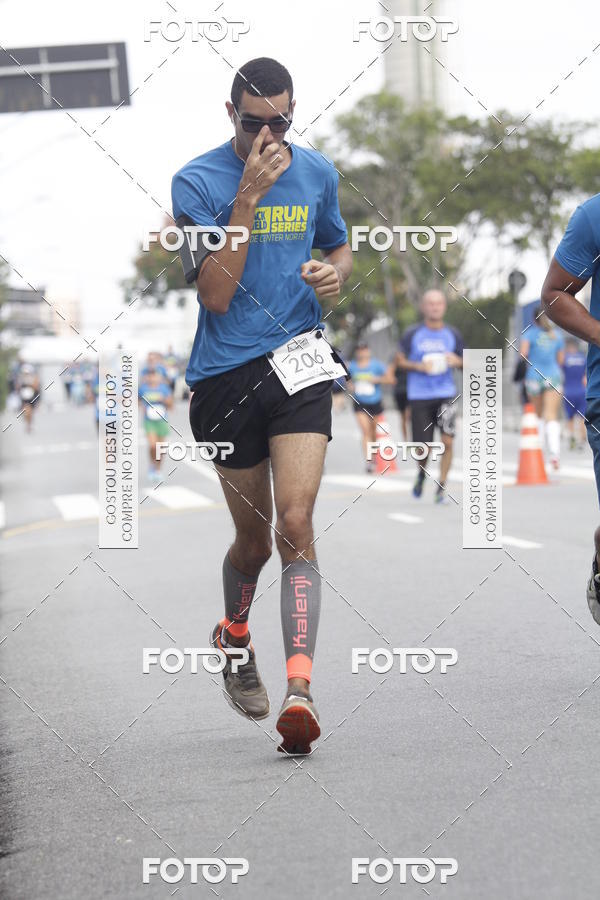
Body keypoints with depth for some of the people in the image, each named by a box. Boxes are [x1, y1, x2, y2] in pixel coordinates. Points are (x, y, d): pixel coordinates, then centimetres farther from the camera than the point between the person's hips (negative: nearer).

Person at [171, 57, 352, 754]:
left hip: (299, 363, 1)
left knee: (295, 524, -15)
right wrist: (250, 195, -19)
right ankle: (233, 637, 42)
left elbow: (340, 248, 25)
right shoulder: (197, 181, -6)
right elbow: (216, 293, -14)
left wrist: (336, 271, 0)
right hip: (225, 376, -1)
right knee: (254, 536, 10)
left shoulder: (316, 173, 7)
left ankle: (299, 689, -21)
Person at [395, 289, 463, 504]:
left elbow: (463, 362, 17)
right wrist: (419, 366, -11)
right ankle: (421, 473, 33)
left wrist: (457, 362, -7)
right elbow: (399, 360, 6)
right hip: (419, 396, -1)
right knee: (424, 449, -2)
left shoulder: (452, 334, 7)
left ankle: (441, 487, 1)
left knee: (447, 441, -13)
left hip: (446, 395, 1)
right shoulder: (412, 334, 1)